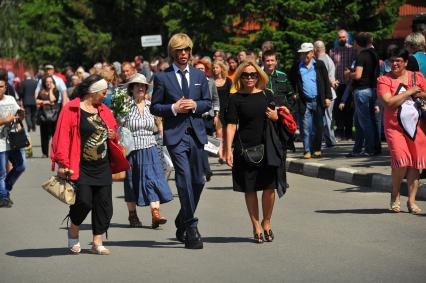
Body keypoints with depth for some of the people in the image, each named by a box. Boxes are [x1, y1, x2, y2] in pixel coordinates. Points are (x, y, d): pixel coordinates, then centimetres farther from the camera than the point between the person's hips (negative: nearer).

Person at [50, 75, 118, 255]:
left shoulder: (104, 110, 14)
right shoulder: (71, 110, -6)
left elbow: (113, 132, 26)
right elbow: (62, 137, -11)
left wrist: (113, 136, 2)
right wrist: (62, 164, -16)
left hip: (102, 167, 6)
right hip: (80, 167, -6)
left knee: (104, 205, 1)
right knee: (84, 201, -15)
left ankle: (97, 243, 10)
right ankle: (73, 232, 14)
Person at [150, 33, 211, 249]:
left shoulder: (199, 75, 13)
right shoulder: (162, 77, 2)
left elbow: (208, 102, 14)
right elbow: (154, 107, 2)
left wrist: (195, 105, -6)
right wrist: (173, 108, -14)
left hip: (196, 133, 5)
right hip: (175, 134, -5)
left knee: (198, 180, 8)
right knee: (185, 180, -14)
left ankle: (182, 223, 26)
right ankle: (191, 228, -12)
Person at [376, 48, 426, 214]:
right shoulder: (384, 80, -1)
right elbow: (389, 102, -15)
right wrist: (410, 91, -11)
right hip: (394, 126, -3)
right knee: (401, 160, -17)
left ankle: (411, 201, 10)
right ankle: (395, 196, 6)